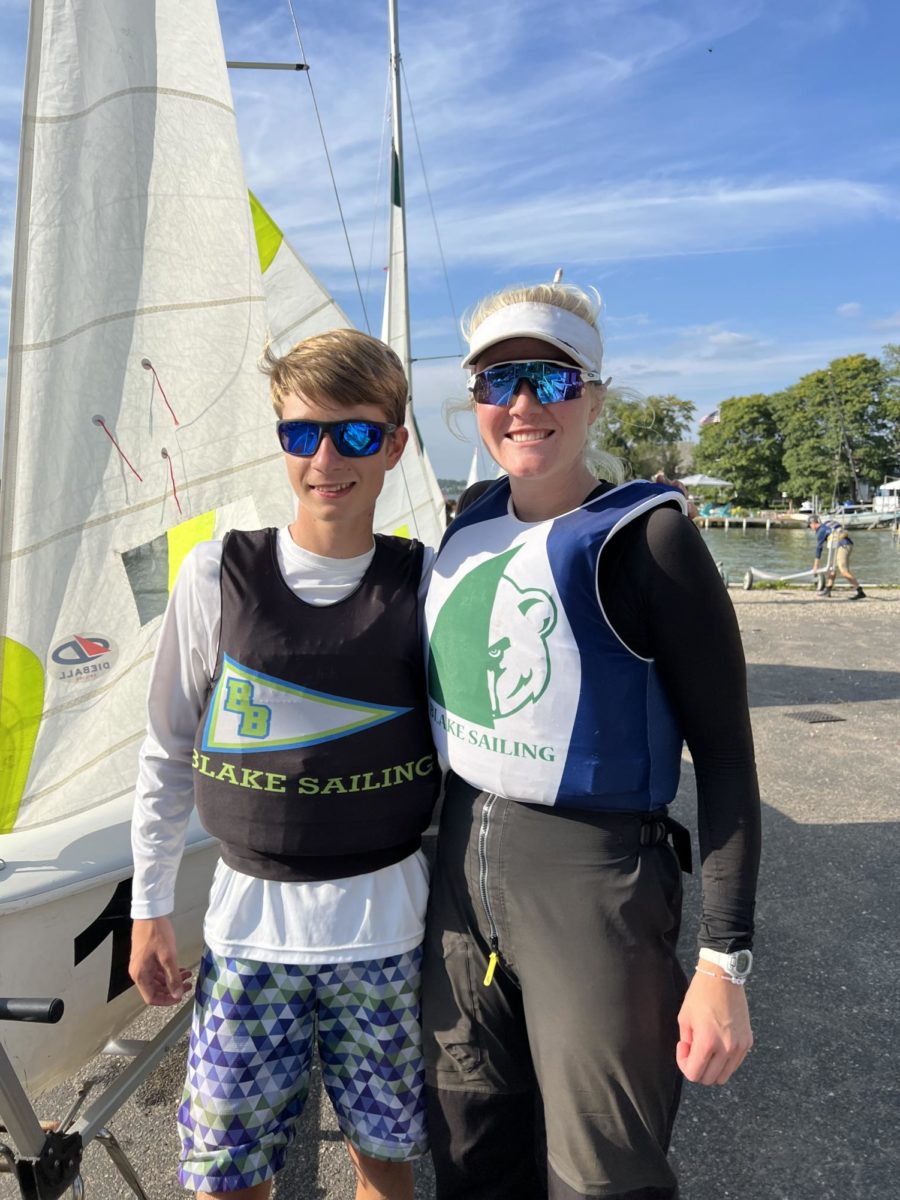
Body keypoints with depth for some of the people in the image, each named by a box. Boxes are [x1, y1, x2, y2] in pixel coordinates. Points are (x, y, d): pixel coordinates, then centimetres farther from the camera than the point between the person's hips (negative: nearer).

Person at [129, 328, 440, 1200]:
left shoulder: (427, 583, -7)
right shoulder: (218, 575, -7)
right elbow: (168, 754, 2)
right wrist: (149, 908, 6)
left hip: (384, 926, 0)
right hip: (249, 923, 1)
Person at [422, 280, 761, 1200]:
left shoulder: (647, 539, -13)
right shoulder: (473, 520, 5)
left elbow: (724, 756, -12)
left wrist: (723, 962, -13)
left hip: (593, 881, -5)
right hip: (463, 862, 6)